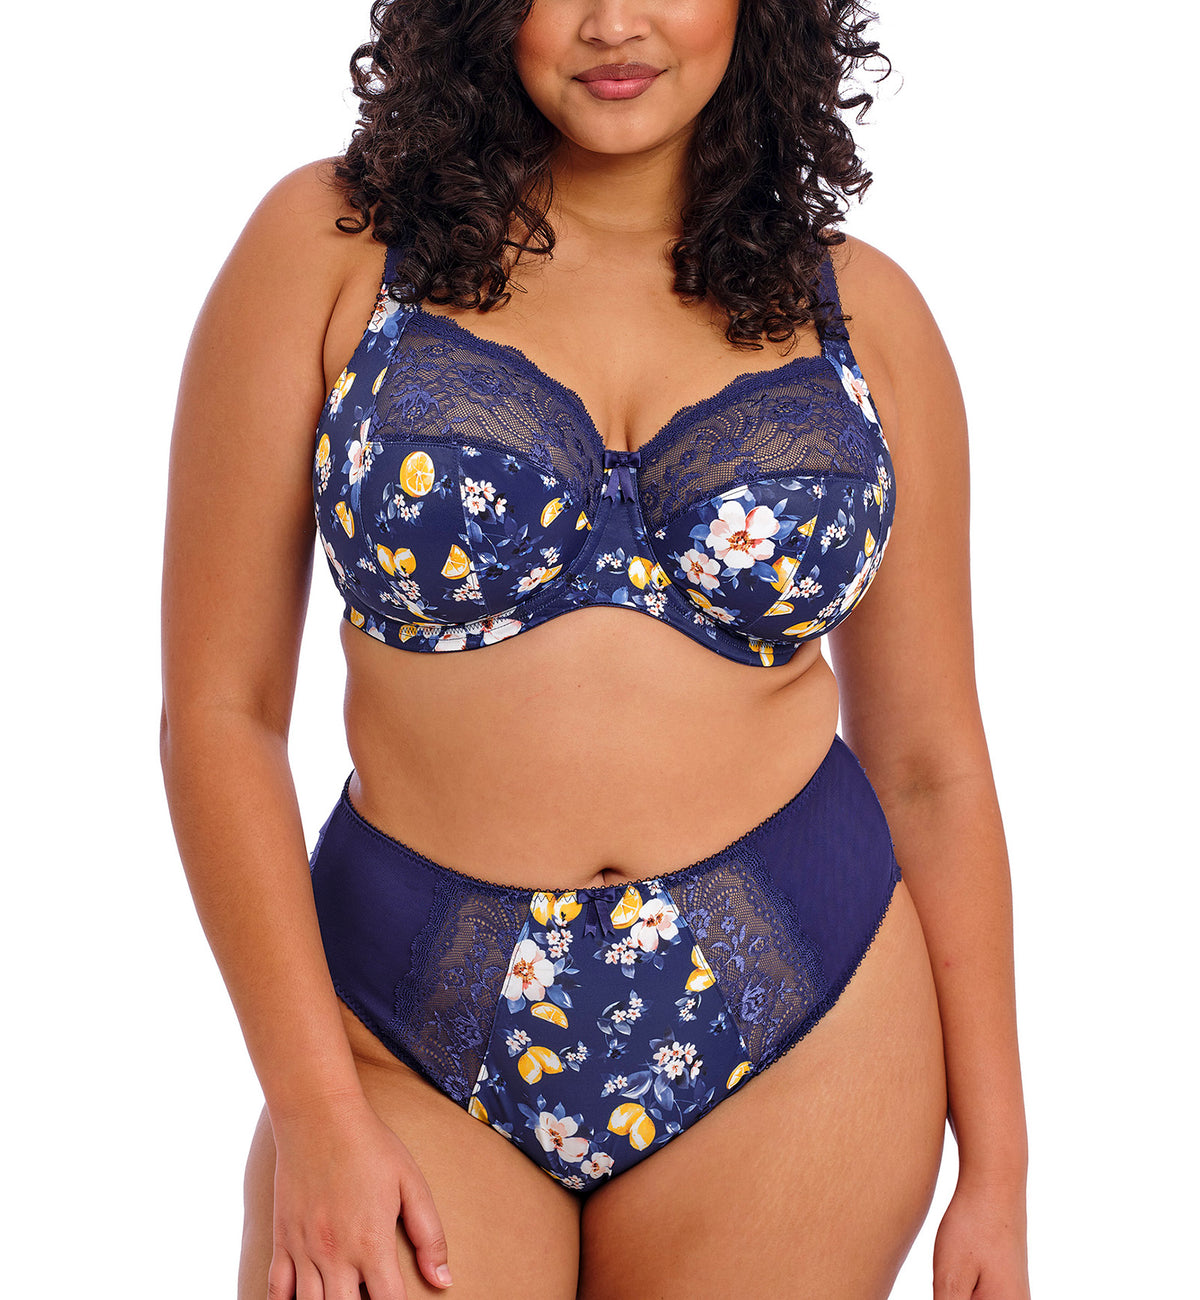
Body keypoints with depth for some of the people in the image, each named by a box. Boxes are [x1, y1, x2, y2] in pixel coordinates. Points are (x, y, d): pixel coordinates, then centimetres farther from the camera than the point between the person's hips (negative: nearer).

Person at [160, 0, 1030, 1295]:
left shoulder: (863, 312, 3)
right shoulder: (333, 243, -3)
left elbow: (931, 762, 6)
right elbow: (219, 708, -4)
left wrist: (997, 1175, 5)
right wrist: (316, 1115, -10)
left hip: (796, 1040, 2)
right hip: (412, 1040, -1)